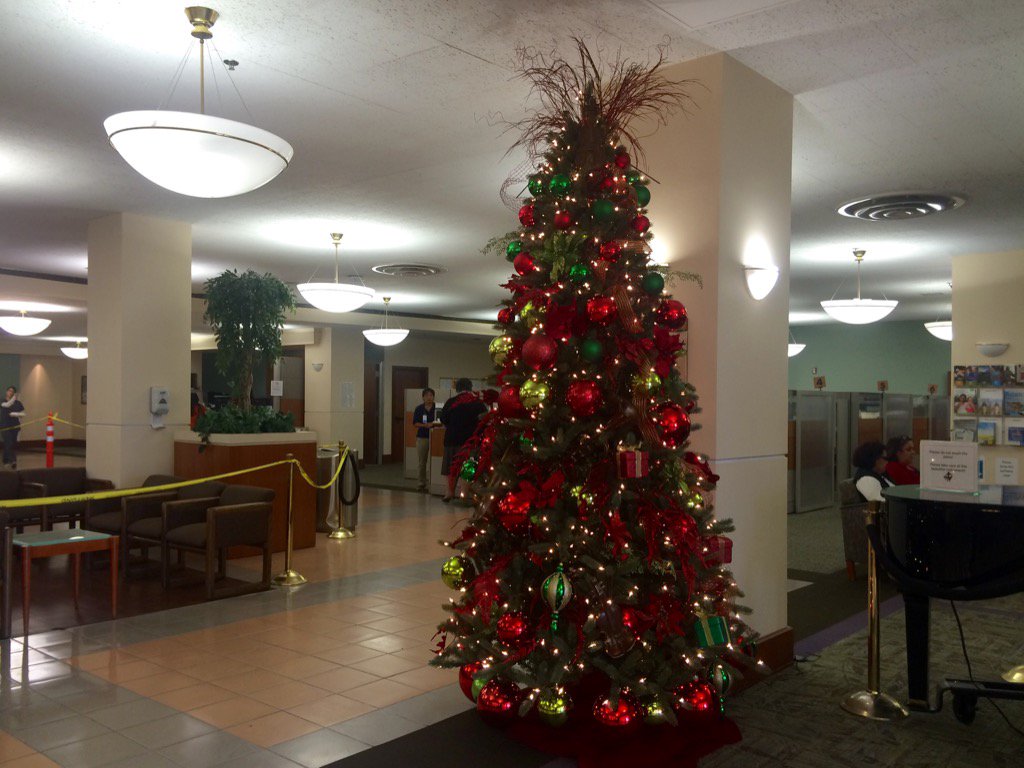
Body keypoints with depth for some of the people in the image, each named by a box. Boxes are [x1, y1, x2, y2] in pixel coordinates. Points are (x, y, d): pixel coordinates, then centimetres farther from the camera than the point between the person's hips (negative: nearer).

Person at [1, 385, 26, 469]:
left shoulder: (18, 403, 5)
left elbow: (23, 413, 3)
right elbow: (7, 405, -21)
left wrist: (14, 414, -12)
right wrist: (14, 397, -28)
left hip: (15, 426, 2)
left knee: (12, 444, 5)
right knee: (8, 443, -14)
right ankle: (13, 460, -22)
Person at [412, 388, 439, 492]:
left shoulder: (437, 408, 0)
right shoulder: (419, 409, 6)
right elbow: (415, 423, 2)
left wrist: (434, 424, -19)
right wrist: (426, 425, -14)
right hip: (422, 437, 2)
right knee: (422, 462, 6)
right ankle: (422, 483, 16)